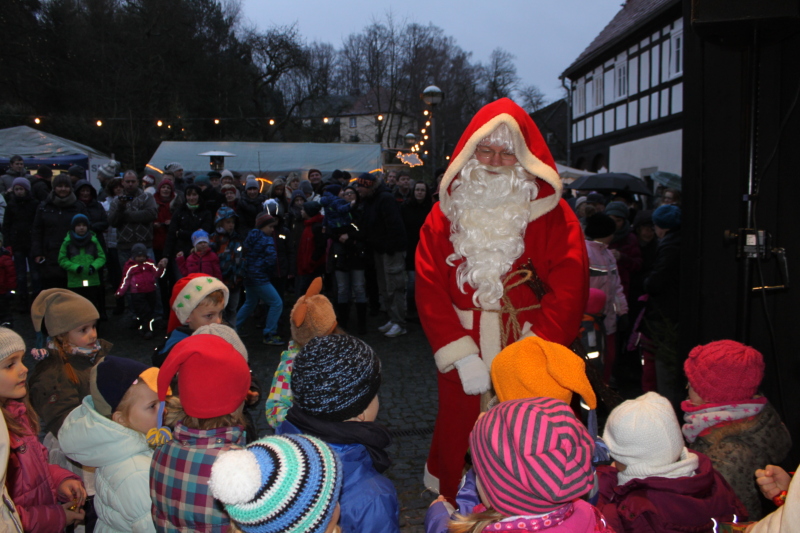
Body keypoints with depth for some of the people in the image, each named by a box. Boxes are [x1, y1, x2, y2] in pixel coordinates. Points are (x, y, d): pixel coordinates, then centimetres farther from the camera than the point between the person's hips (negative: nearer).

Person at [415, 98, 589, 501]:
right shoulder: (446, 214, 7)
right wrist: (461, 356, -11)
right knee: (459, 463, 11)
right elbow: (429, 289, -1)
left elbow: (568, 292, -7)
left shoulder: (552, 214, 0)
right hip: (464, 374, 2)